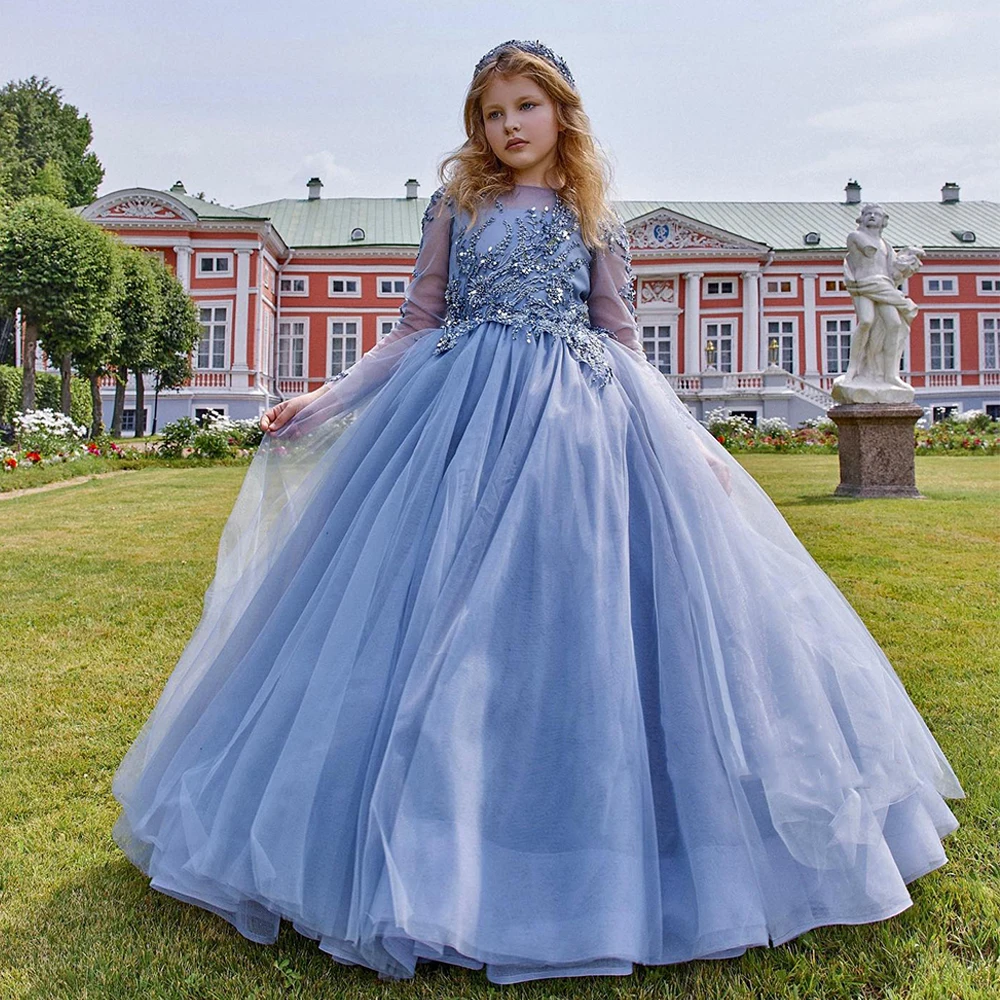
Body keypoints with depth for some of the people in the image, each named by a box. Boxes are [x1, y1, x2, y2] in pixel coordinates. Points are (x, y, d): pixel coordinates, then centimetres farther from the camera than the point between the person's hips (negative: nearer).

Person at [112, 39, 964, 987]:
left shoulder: (595, 222, 13)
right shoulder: (457, 207, 12)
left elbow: (621, 342, 12)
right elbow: (415, 326, 10)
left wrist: (690, 443, 5)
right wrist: (322, 401, 2)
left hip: (577, 424, 0)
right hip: (462, 414, 0)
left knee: (571, 615, -5)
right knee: (446, 622, -5)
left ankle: (583, 855, 11)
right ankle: (432, 844, 11)